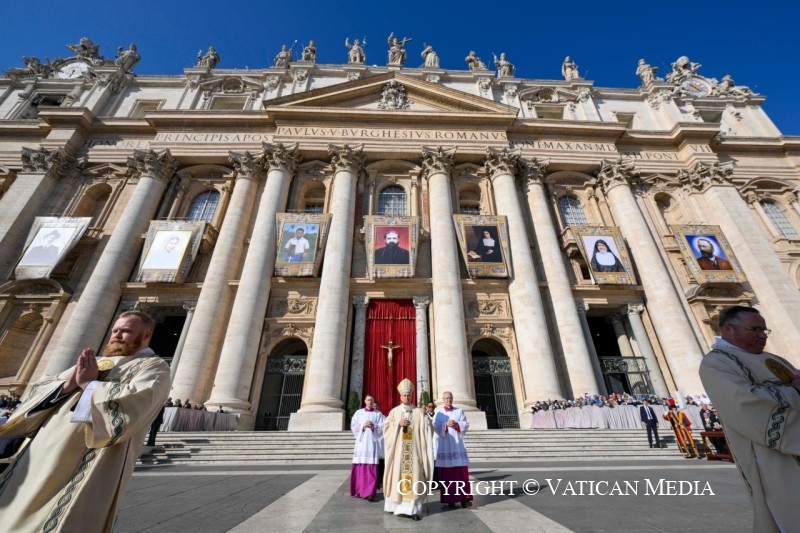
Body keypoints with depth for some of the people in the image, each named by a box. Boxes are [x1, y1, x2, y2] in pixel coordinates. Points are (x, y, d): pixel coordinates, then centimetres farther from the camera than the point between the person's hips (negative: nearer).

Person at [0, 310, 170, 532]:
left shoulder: (154, 366, -7)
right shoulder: (94, 361, 18)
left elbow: (131, 404, -23)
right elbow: (37, 391, 14)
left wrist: (88, 383, -9)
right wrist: (67, 384, -7)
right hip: (38, 460, 8)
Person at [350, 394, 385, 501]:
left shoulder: (378, 414, 7)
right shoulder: (359, 412, 9)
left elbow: (383, 427, 0)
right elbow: (353, 426, 3)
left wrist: (374, 427, -15)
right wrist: (363, 425, -12)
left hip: (373, 442, -1)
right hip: (361, 442, 1)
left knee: (372, 467, -6)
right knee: (360, 466, 3)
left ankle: (370, 492, -3)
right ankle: (359, 490, 20)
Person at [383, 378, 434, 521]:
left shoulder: (419, 412, 5)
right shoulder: (394, 411, 5)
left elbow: (428, 429, 0)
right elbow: (386, 427, 0)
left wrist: (426, 417, -20)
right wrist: (398, 424, -14)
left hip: (414, 450, 0)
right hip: (398, 450, 0)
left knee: (414, 476, -3)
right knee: (398, 474, 3)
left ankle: (413, 509, 3)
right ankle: (397, 505, 18)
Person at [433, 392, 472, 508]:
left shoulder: (459, 411, 10)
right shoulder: (438, 412, 6)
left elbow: (466, 425, 4)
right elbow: (435, 427, -4)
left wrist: (456, 425, -14)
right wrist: (446, 425, -19)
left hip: (457, 445, 1)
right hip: (444, 446, -1)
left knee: (461, 472, -2)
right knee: (446, 473, 0)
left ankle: (464, 498, 5)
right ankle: (450, 499, 8)